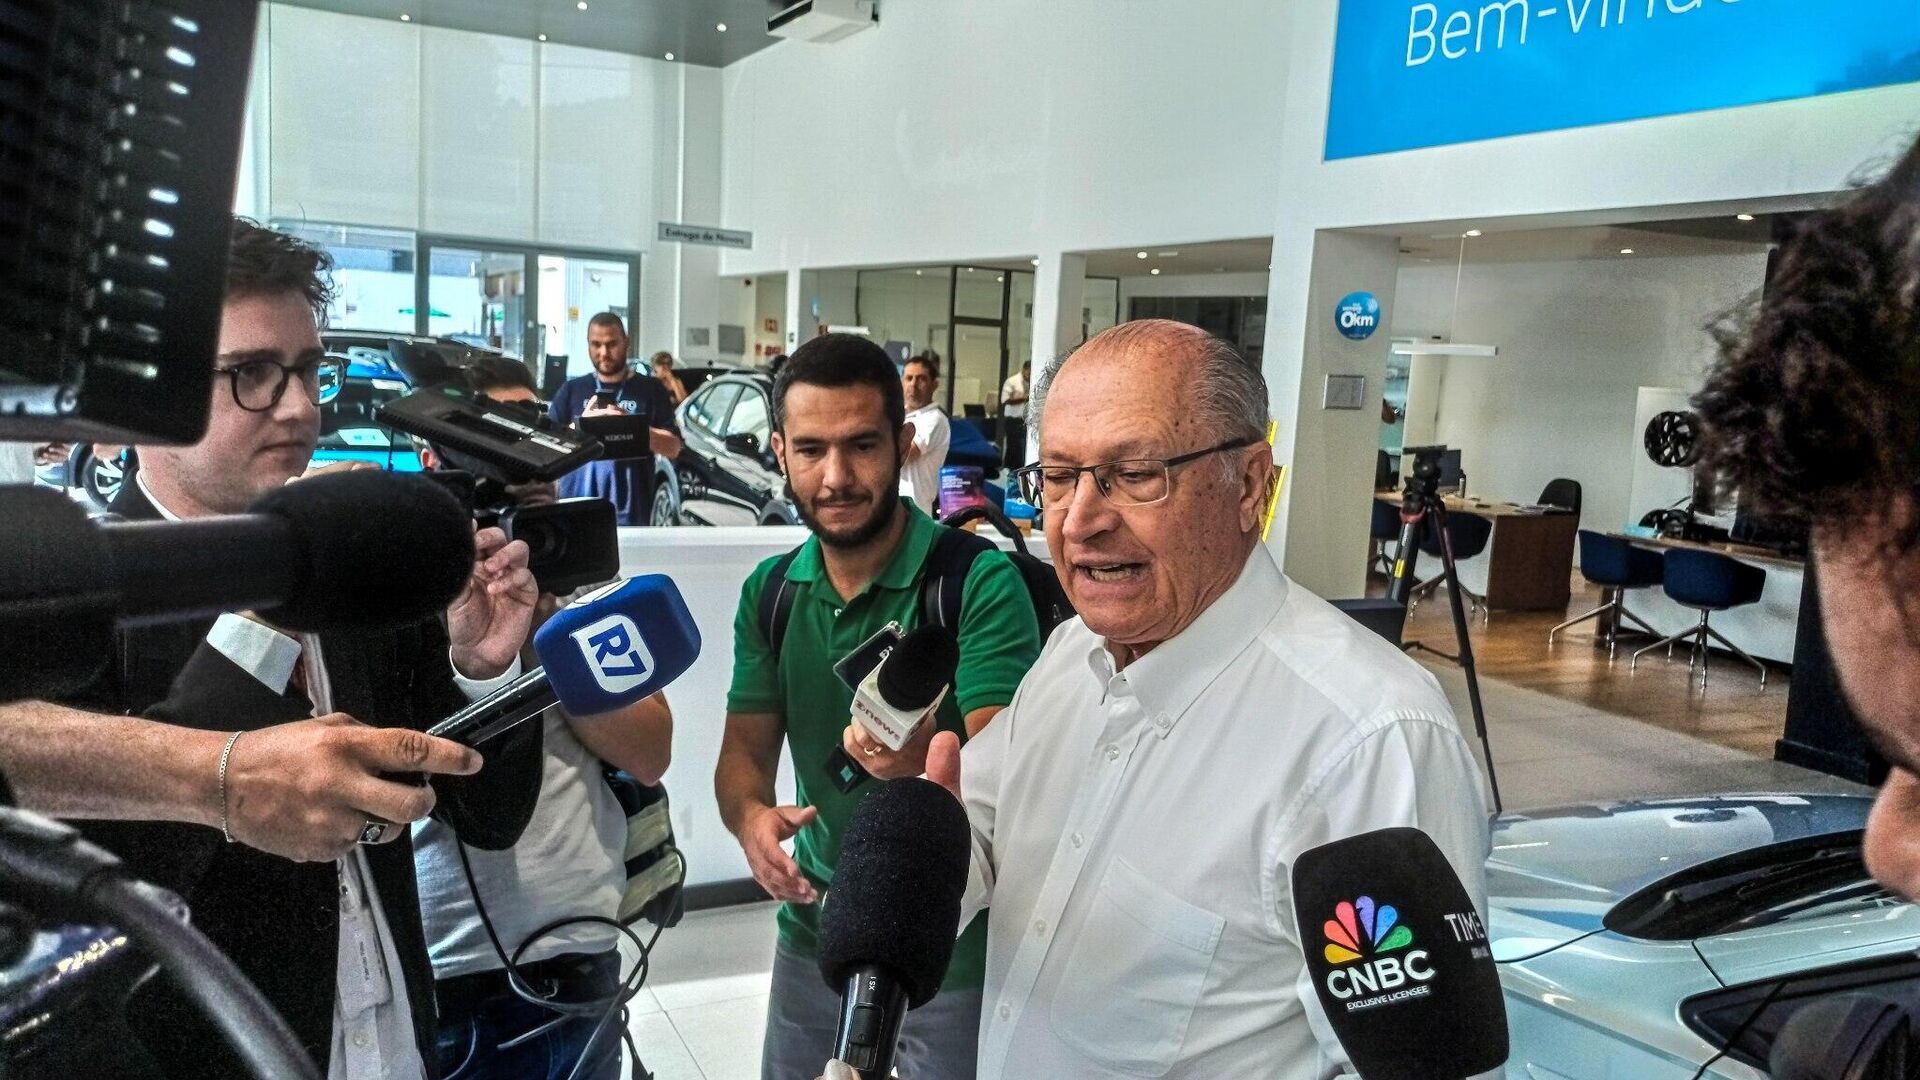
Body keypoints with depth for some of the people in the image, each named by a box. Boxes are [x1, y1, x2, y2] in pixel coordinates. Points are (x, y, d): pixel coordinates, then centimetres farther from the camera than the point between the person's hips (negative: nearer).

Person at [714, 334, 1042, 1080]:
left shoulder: (981, 583, -18)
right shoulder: (770, 591, -1)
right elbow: (743, 753, 3)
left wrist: (930, 760, -46)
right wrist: (751, 816, -20)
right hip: (814, 933, 5)